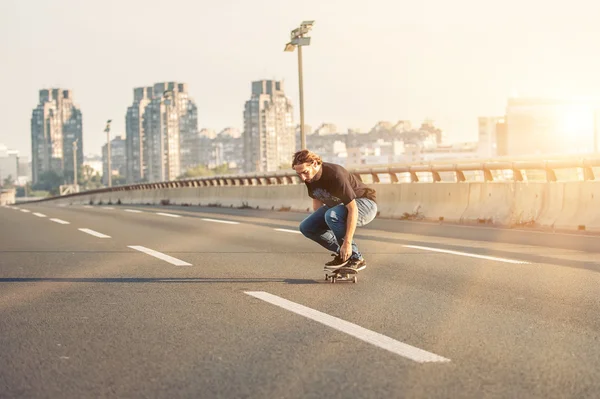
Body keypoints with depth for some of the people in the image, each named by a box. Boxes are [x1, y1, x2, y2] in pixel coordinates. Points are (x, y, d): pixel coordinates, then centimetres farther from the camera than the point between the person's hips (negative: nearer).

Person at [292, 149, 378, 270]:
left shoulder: (335, 175, -33)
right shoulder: (309, 178, -10)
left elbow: (353, 210, -35)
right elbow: (317, 200, 11)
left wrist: (347, 243, -37)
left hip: (365, 205, -8)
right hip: (339, 205, 8)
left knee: (331, 215, -37)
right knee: (306, 227, -8)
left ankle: (356, 258, -20)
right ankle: (342, 254, 1)